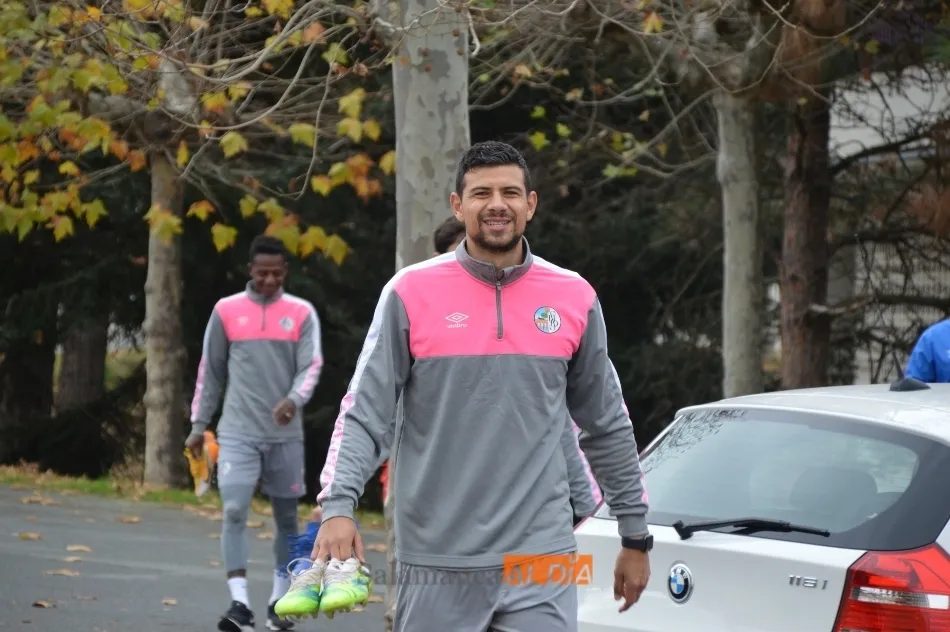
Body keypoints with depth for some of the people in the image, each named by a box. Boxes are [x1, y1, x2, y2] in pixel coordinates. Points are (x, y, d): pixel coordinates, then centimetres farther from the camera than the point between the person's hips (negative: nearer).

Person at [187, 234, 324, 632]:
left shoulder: (302, 313, 2)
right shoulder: (226, 311, 4)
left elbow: (311, 366, -6)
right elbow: (210, 372, 10)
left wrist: (294, 399, -26)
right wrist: (198, 425, 9)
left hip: (285, 434, 1)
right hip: (238, 431, -1)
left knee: (286, 517, 8)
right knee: (234, 511, -14)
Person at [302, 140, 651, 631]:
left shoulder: (574, 297, 6)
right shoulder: (411, 293, -1)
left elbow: (607, 427, 14)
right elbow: (364, 413, -3)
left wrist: (635, 535, 15)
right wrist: (338, 507, -18)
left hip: (541, 561, 1)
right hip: (436, 567, -1)